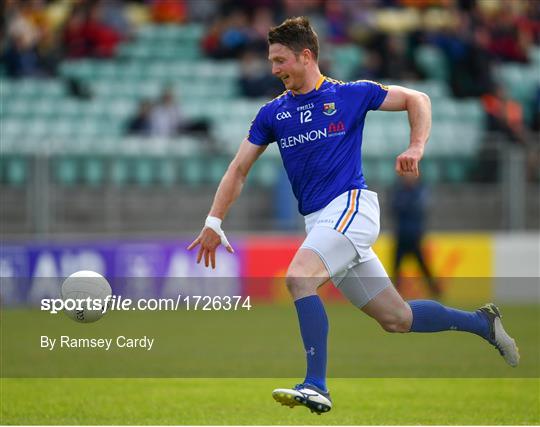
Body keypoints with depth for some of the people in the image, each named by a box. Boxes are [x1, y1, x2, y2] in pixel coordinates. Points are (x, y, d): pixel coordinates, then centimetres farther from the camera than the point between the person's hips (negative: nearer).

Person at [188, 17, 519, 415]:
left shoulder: (349, 95, 1)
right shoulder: (273, 113, 13)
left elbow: (417, 100, 9)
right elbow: (239, 170, 14)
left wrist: (416, 149, -7)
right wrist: (214, 222, 4)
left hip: (351, 205, -6)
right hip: (319, 222, 6)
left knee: (299, 277, -29)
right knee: (396, 318, 6)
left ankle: (316, 387, -34)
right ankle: (482, 323, 26)